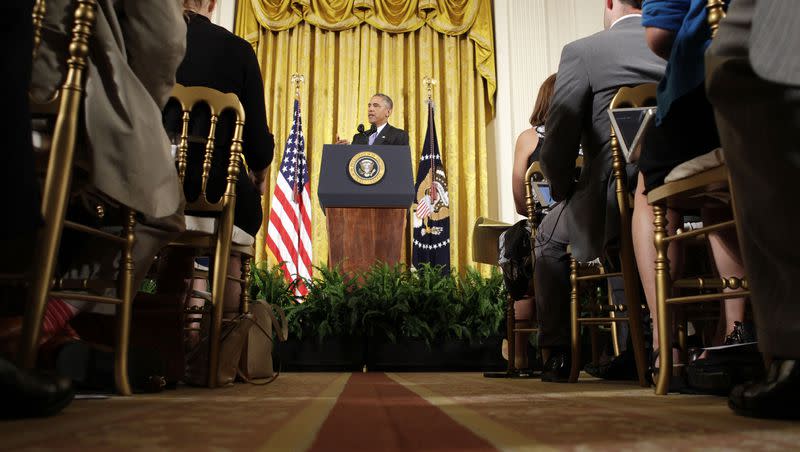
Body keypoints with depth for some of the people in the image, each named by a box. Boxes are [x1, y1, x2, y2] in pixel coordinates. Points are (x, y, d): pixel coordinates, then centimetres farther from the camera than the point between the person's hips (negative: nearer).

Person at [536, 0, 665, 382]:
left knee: (550, 235, 23)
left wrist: (563, 190, 11)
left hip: (615, 199, -5)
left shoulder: (582, 51, -4)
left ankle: (555, 355, 22)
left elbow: (557, 142, -8)